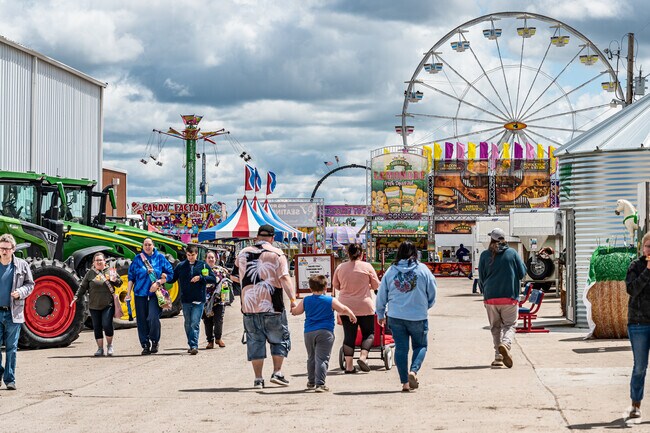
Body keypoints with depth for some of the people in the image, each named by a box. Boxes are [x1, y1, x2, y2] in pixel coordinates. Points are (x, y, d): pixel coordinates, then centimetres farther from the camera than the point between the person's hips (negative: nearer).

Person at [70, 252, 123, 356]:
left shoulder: (110, 271, 8)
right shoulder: (90, 273, 6)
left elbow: (120, 282, 14)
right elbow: (83, 287, 6)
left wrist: (114, 280, -8)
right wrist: (76, 297, -5)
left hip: (108, 305, -1)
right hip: (94, 306, 1)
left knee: (107, 325, -12)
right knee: (97, 327, 4)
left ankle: (109, 346, 9)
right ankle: (100, 349, 14)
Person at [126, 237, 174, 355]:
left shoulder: (160, 258, 6)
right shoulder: (137, 259, 9)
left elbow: (170, 274, 5)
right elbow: (131, 278, 12)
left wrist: (158, 282, -9)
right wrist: (128, 294, 7)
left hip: (155, 294, -2)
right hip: (140, 294, 2)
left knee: (153, 318, -17)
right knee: (142, 321, 1)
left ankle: (154, 341, 2)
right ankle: (145, 345, 10)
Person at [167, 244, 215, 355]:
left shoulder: (203, 265, 3)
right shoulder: (180, 266, 6)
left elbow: (213, 279, 2)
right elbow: (172, 279, 10)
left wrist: (201, 277, -11)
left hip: (198, 300, -3)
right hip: (185, 300, 3)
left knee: (195, 324, -12)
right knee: (188, 324, 10)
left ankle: (194, 346, -15)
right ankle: (191, 345, 20)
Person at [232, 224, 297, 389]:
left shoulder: (243, 254, 9)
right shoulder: (277, 254, -4)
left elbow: (236, 276, 20)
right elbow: (284, 278, -14)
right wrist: (292, 298, -17)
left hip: (249, 306, 3)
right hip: (272, 306, -3)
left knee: (255, 342, 7)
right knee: (279, 339, 11)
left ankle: (258, 379, 5)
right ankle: (277, 372, 3)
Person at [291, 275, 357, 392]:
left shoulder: (306, 301, 7)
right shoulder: (330, 301, -2)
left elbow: (296, 311, 18)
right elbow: (344, 309, 5)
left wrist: (293, 310, 42)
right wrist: (352, 316, 25)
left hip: (309, 333, 4)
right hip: (325, 332, -4)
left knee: (311, 358, 18)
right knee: (322, 359, -7)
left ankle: (311, 382, 29)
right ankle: (320, 384, -15)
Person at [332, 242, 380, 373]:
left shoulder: (340, 267, 1)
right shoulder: (367, 267, -5)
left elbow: (335, 285, 13)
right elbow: (376, 285, 4)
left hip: (346, 306, 2)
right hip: (364, 306, -2)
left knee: (349, 335, 5)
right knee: (368, 333, 12)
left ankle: (349, 365, 1)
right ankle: (363, 357, -8)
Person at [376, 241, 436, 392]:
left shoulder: (391, 271, 1)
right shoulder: (422, 269, -4)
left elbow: (381, 294, 7)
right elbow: (432, 293, 3)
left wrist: (380, 314, 20)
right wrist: (426, 306, 23)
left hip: (396, 317, 2)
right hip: (418, 316, -2)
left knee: (401, 348, 7)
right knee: (420, 345, 13)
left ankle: (405, 382, 5)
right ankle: (413, 370, -12)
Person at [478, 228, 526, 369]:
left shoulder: (485, 255, 2)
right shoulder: (512, 253, 1)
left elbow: (481, 278, 7)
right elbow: (522, 273, 2)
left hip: (491, 297, 1)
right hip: (510, 296, -1)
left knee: (496, 327, 11)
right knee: (510, 325, 4)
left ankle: (498, 357, 4)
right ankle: (505, 344, -26)